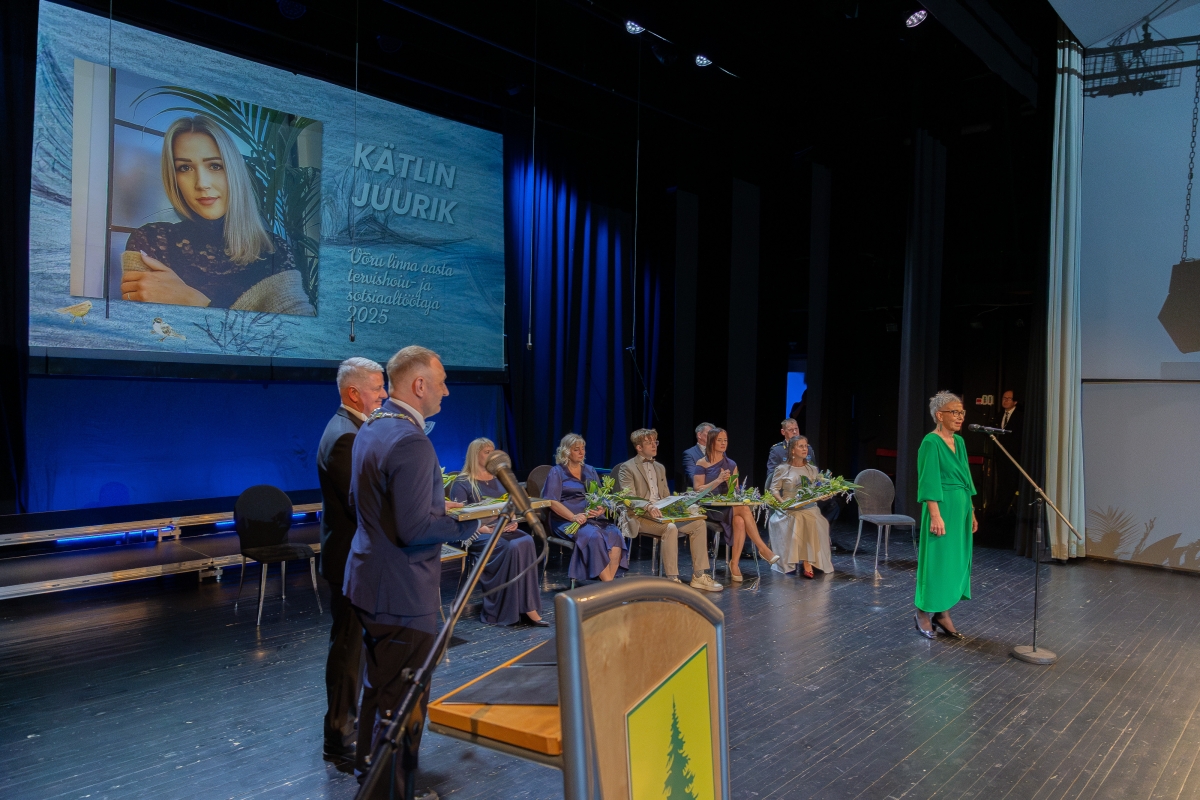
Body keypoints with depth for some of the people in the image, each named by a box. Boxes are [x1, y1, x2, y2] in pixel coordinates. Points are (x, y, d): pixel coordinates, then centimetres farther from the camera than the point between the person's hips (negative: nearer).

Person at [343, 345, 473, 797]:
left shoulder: (371, 429, 9)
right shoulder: (410, 441, -23)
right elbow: (415, 529, -27)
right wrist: (471, 522, -15)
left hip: (370, 580, 11)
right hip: (402, 591, -11)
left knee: (378, 684, 25)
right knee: (402, 701, 2)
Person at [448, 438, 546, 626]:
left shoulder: (498, 478, 19)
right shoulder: (462, 482, 0)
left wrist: (513, 521, 0)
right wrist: (483, 528, -20)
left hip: (503, 529, 5)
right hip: (478, 533, -5)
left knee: (526, 541, -29)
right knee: (510, 548, -34)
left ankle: (528, 606, -30)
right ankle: (507, 609, -27)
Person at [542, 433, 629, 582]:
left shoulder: (590, 471, 19)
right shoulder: (557, 472, 4)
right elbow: (552, 502, -7)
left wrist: (601, 509, -10)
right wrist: (573, 517, -21)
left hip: (594, 518, 5)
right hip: (567, 521, -5)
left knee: (615, 534, -26)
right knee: (594, 536, -34)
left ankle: (609, 580, -28)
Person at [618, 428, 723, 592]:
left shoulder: (660, 468, 22)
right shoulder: (627, 468, -2)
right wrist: (648, 506, -32)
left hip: (661, 513, 7)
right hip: (640, 517, -7)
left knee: (699, 523, -12)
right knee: (670, 528, -35)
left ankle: (699, 576, -10)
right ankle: (672, 579, -30)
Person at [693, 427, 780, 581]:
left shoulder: (731, 464, 14)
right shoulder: (701, 464, 1)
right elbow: (697, 490, -7)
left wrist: (729, 482, -11)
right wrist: (718, 480, -18)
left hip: (729, 506, 4)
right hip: (710, 508, -4)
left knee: (740, 521, -31)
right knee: (744, 508, -30)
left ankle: (734, 564, -25)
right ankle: (763, 548, -26)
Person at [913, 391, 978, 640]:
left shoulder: (959, 441, 12)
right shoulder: (931, 442, -13)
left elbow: (965, 480, 17)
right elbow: (929, 482, -17)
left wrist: (971, 511, 16)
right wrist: (936, 516, -21)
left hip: (961, 508, 8)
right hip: (943, 508, -8)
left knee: (956, 560, 11)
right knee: (937, 560, -1)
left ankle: (943, 613, 20)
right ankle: (924, 614, 11)